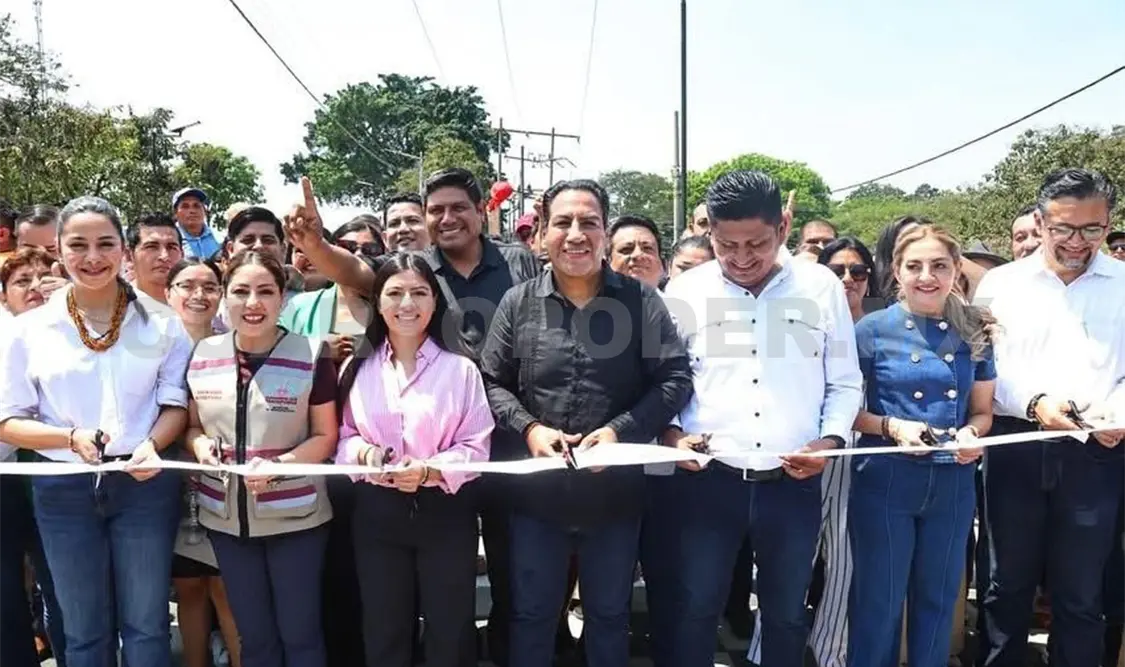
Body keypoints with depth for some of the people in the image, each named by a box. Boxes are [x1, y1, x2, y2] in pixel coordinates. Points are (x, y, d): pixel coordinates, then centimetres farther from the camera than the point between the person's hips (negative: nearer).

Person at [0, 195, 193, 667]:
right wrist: (71, 438, -17)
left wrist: (151, 444, -17)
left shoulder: (161, 324, 0)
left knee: (146, 626, 9)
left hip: (144, 484, 0)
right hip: (64, 490, 1)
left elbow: (177, 404, 4)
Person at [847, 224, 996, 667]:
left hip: (953, 484, 3)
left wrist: (971, 434, -10)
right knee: (879, 601, 7)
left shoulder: (975, 332, 3)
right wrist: (891, 426, -18)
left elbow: (982, 411, 11)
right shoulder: (872, 330, -6)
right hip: (884, 482, -3)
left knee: (938, 598, 17)